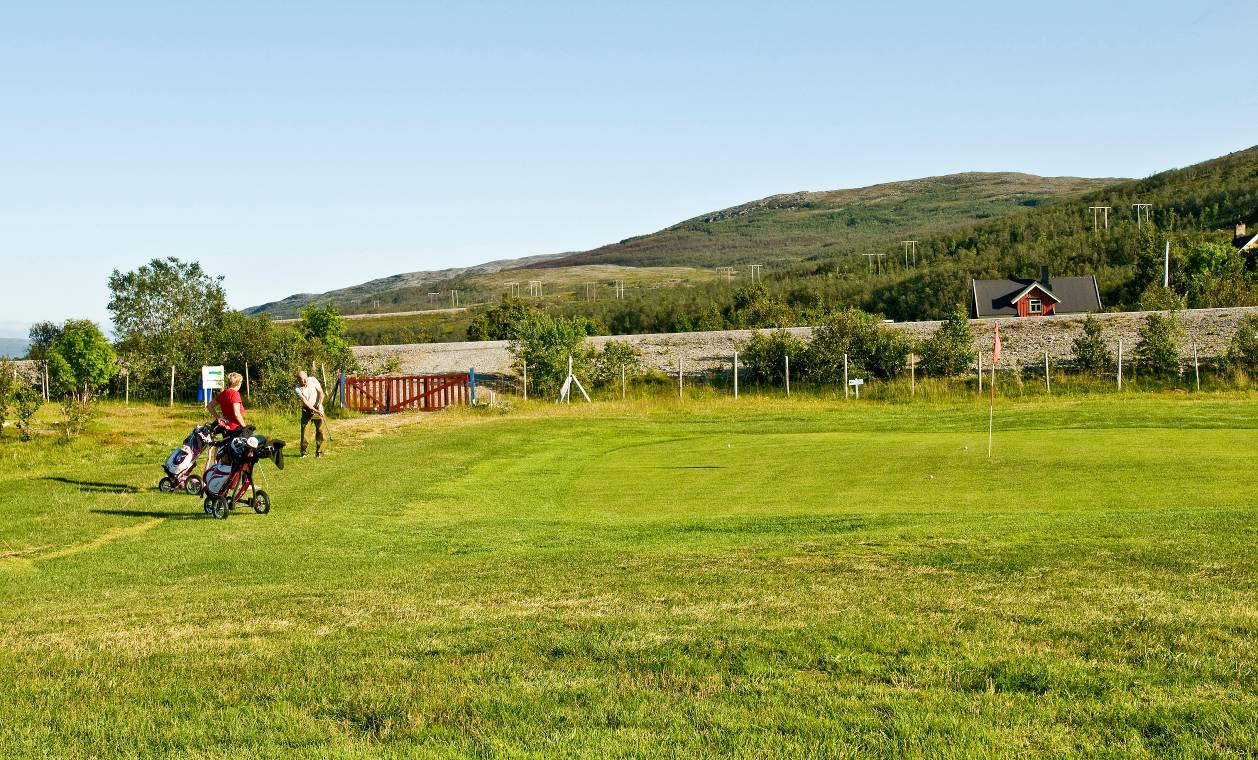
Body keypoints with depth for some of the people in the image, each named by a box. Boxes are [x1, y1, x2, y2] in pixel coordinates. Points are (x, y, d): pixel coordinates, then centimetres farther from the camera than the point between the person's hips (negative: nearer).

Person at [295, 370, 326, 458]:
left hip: (318, 408, 1)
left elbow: (321, 393, -7)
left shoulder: (313, 380, -11)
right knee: (304, 429, -4)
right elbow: (306, 402, -20)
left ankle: (319, 452, 2)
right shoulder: (298, 389, -16)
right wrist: (316, 411, -29)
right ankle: (303, 451, 7)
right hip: (306, 410, -1)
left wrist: (319, 405, -19)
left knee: (320, 430, -5)